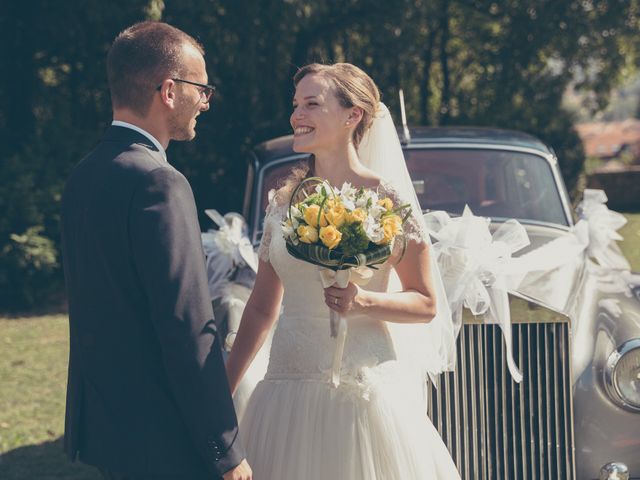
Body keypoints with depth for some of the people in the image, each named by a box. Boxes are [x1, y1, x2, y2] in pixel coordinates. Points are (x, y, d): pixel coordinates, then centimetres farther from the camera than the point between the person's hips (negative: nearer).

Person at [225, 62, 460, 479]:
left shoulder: (387, 199, -6)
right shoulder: (284, 201, 7)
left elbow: (427, 305, -2)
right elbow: (261, 308, 13)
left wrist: (363, 301, -19)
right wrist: (222, 390, 9)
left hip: (362, 393, -4)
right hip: (289, 392, 4)